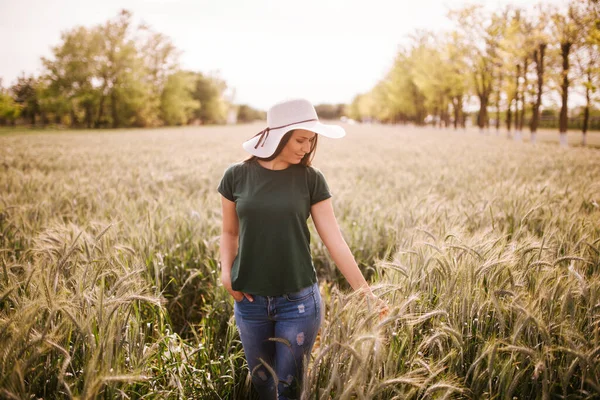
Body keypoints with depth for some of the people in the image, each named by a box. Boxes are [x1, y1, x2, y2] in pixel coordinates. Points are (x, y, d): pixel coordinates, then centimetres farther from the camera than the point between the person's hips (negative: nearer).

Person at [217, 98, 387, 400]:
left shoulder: (311, 180, -5)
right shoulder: (237, 176, -4)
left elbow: (335, 241, -7)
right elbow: (230, 232, 8)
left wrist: (365, 293, -11)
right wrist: (226, 271, -9)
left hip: (299, 301, -1)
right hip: (250, 301, 2)